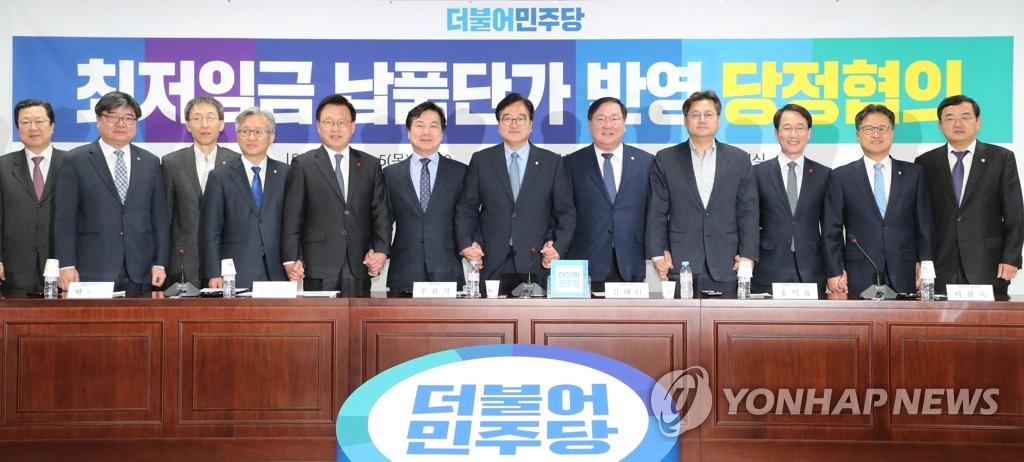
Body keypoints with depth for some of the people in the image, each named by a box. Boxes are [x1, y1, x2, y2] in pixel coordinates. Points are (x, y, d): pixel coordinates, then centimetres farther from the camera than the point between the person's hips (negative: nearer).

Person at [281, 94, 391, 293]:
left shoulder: (371, 165, 13)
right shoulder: (302, 165, 6)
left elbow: (381, 213, 10)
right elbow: (292, 217, 2)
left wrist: (381, 251, -4)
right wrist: (291, 260, -7)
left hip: (359, 268, 2)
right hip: (318, 268, -2)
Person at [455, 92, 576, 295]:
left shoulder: (553, 162, 8)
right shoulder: (481, 160, 9)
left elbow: (566, 212, 8)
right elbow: (467, 209, 10)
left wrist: (559, 247, -5)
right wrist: (466, 244, -4)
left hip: (536, 265, 0)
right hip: (491, 266, 0)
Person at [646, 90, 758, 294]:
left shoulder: (739, 159, 10)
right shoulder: (665, 159, 7)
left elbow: (748, 212, 7)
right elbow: (657, 213, 5)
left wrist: (748, 255, -1)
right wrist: (657, 254, -3)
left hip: (726, 267, 1)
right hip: (680, 266, -1)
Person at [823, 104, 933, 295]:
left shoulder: (914, 174, 12)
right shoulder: (841, 177, 7)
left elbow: (925, 227, 10)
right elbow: (832, 231, 4)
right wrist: (835, 272, -4)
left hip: (904, 279, 1)